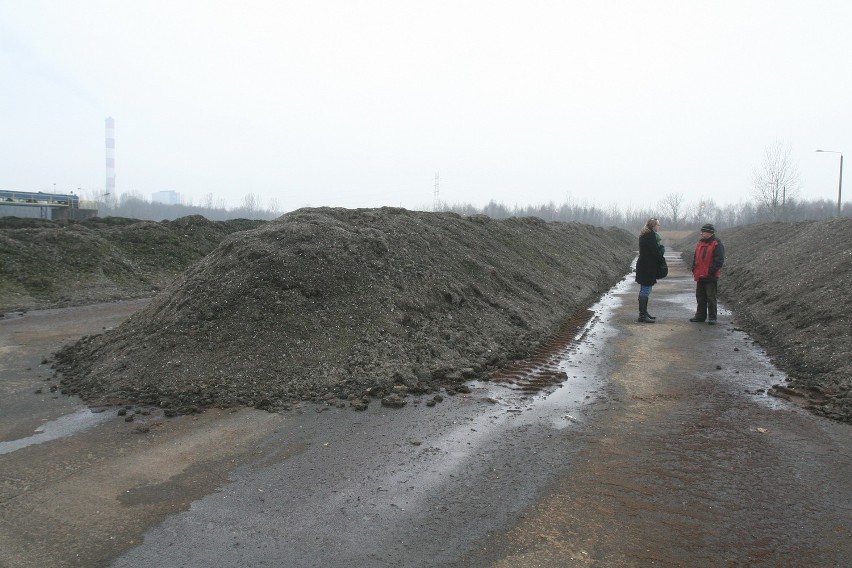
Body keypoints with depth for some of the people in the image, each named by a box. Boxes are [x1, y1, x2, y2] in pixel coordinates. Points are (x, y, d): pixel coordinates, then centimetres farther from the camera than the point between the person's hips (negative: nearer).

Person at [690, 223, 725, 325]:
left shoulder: (717, 244, -9)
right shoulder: (700, 243, 14)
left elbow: (719, 260, -14)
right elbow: (695, 257, 21)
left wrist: (712, 271, -17)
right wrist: (694, 269, 10)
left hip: (711, 277, -7)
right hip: (700, 276, 7)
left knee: (711, 297, -3)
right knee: (700, 297, 12)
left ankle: (712, 318, 4)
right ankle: (700, 316, 21)